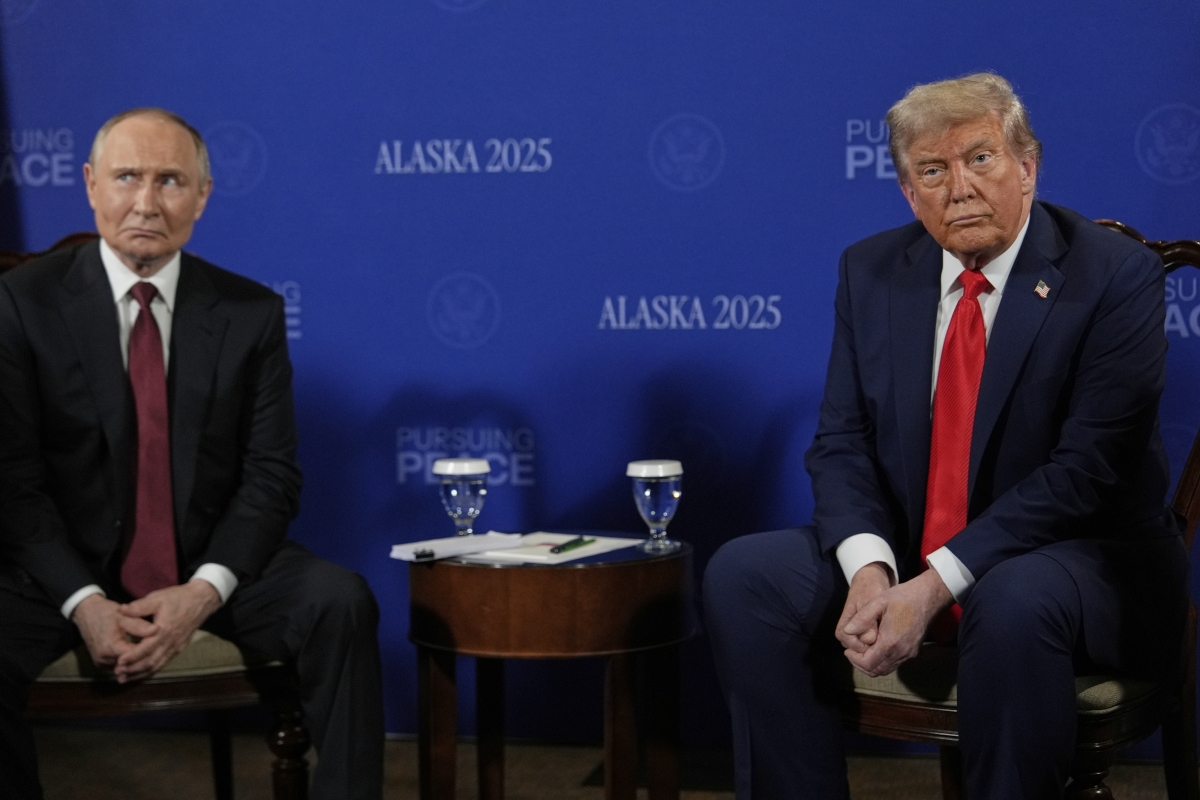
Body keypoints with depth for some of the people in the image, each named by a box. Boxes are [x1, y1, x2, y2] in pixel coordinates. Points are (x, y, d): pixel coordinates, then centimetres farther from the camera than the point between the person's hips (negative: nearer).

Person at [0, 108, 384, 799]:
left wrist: (204, 590, -19)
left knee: (342, 603, -25)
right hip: (71, 571, -1)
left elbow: (272, 475, -2)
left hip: (215, 566, 1)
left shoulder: (251, 312, 1)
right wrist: (85, 603, -20)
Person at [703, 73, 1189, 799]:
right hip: (902, 553, 5)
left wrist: (936, 586, -24)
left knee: (1016, 602, -38)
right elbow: (842, 443, 2)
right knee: (743, 574, -17)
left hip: (1078, 557, -4)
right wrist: (869, 567, -19)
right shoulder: (872, 271, 5)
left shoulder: (1116, 275, -10)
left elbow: (1085, 468, -17)